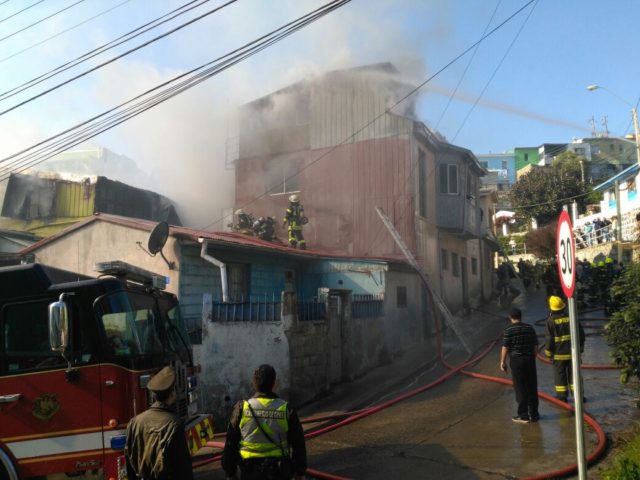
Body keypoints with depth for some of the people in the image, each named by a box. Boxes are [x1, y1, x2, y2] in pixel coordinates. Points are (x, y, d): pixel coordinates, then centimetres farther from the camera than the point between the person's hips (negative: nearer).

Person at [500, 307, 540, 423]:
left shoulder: (508, 330, -9)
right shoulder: (530, 328, 5)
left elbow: (505, 347, -10)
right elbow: (535, 345, 9)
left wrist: (502, 362, -2)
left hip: (516, 361, -4)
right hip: (530, 359, 4)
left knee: (520, 389, 2)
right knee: (532, 388, 11)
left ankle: (523, 415, 5)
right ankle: (534, 414, 18)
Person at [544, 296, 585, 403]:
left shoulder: (550, 321, -13)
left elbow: (549, 339, -12)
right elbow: (581, 333, 5)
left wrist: (548, 352, 0)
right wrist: (580, 347, 16)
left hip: (559, 354, -3)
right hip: (572, 352, 3)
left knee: (560, 374, 7)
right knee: (574, 374, 12)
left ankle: (562, 395, 11)